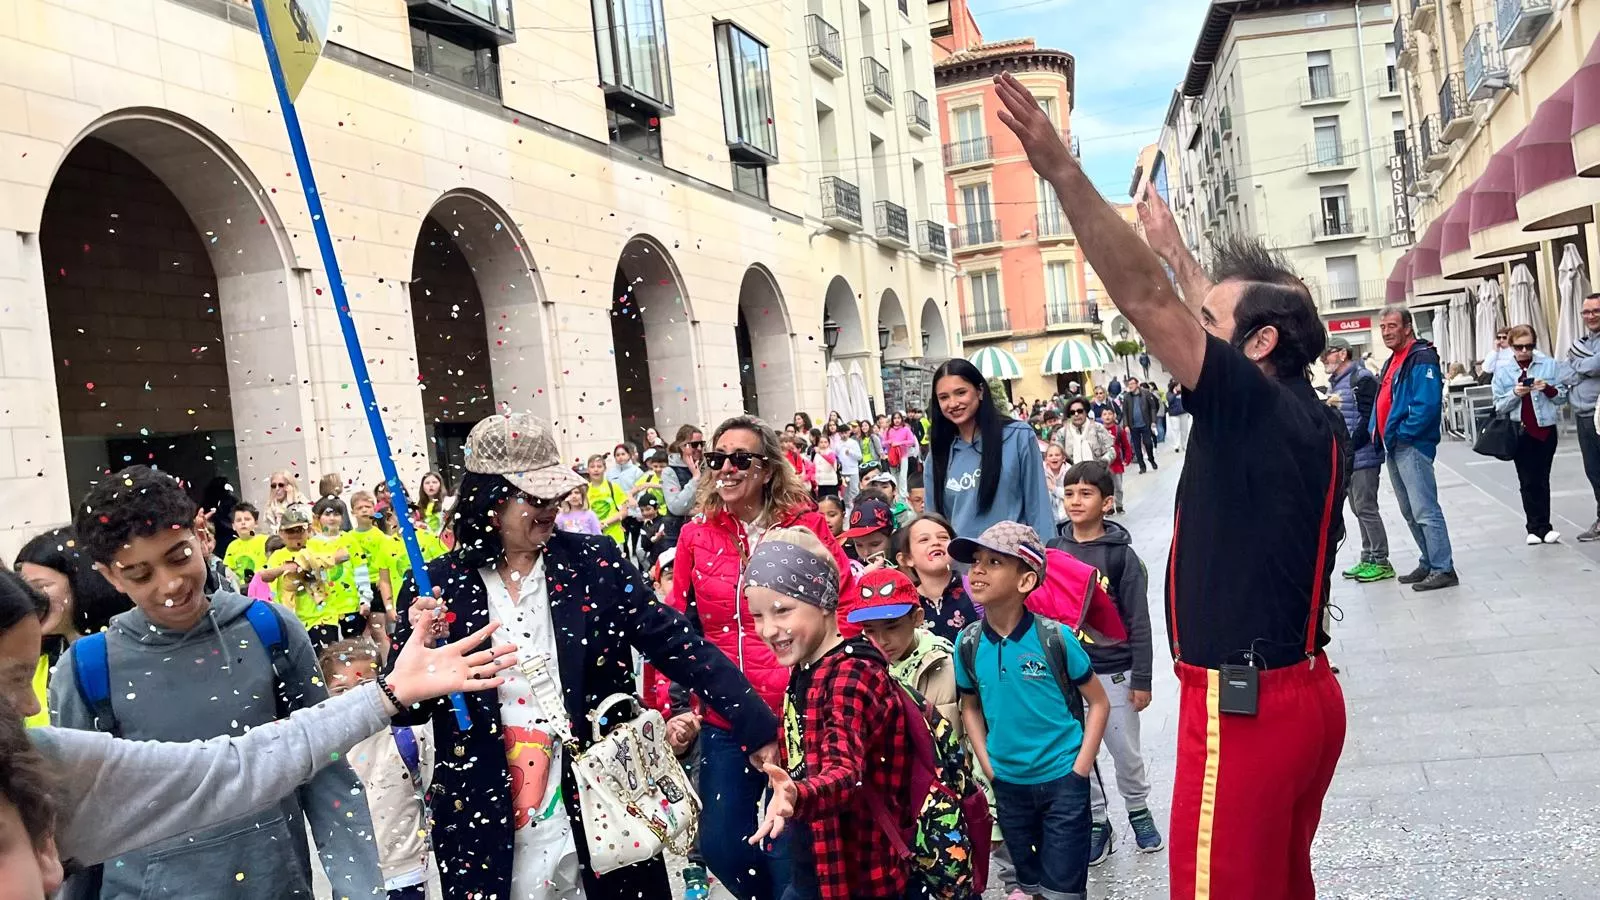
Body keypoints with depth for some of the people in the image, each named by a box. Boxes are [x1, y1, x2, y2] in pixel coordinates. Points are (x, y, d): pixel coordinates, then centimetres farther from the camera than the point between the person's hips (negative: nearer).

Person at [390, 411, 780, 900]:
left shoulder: (595, 563, -2)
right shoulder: (437, 586, -2)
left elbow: (676, 645, -8)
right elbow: (404, 711, 2)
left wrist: (758, 726, -16)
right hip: (487, 832, 0)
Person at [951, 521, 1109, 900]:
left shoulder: (1054, 637, -17)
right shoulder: (968, 642, -7)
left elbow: (1098, 702, -7)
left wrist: (1080, 769, -11)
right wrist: (988, 766, 1)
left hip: (1063, 780, -4)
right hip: (1008, 784, 4)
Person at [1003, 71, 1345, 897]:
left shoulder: (1251, 405, -17)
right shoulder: (1311, 416, 7)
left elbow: (1145, 299, -25)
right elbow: (1220, 310, 21)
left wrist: (1060, 169, -26)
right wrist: (1171, 241, 32)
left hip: (1240, 705, -9)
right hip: (1305, 693, 9)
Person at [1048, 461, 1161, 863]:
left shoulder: (1122, 555, -8)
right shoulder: (1052, 551, 1)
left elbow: (1138, 622, -7)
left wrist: (1142, 679, -8)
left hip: (1113, 671, -2)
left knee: (1125, 751, 10)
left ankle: (1139, 811, 34)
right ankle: (1096, 823, 25)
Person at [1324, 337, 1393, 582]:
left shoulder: (1361, 379, -12)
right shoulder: (1334, 382, 17)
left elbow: (1368, 418, -19)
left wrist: (1350, 448, -20)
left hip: (1363, 456, -9)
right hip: (1347, 458, 9)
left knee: (1366, 507, -6)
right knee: (1358, 508, 13)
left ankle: (1381, 562, 2)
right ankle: (1368, 559, 22)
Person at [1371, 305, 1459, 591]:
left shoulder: (1422, 358, -12)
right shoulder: (1392, 361, 19)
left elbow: (1427, 404, -21)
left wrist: (1402, 434, -17)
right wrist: (1377, 431, 9)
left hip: (1412, 446, -10)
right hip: (1392, 448, 10)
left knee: (1425, 511, -9)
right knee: (1410, 513, 15)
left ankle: (1444, 570, -5)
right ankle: (1429, 563, 24)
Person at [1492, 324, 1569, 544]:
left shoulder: (1550, 365, 2)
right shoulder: (1502, 371, 0)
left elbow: (1562, 397, 4)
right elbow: (1499, 407, -1)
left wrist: (1548, 389, -15)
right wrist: (1515, 394, -18)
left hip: (1546, 430, 1)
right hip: (1520, 433, 0)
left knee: (1542, 479, 6)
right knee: (1528, 482, 2)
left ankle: (1540, 527, 10)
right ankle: (1538, 527, 8)